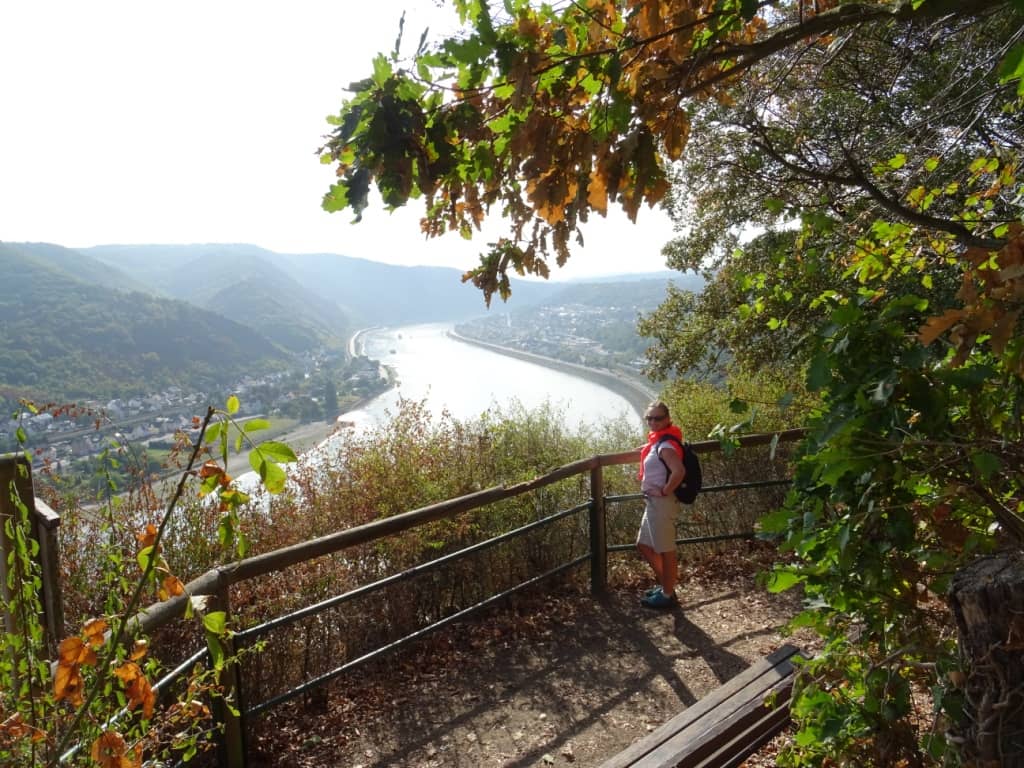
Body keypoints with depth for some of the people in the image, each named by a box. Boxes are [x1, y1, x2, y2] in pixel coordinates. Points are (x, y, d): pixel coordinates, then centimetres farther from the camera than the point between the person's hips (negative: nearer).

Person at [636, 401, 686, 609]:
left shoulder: (665, 446, -20)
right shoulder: (658, 442, 8)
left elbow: (679, 471, -35)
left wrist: (664, 491, -23)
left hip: (662, 504, -10)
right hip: (652, 503, 10)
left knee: (666, 551, 4)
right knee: (644, 545, 19)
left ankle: (667, 595, 18)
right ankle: (665, 585, 33)